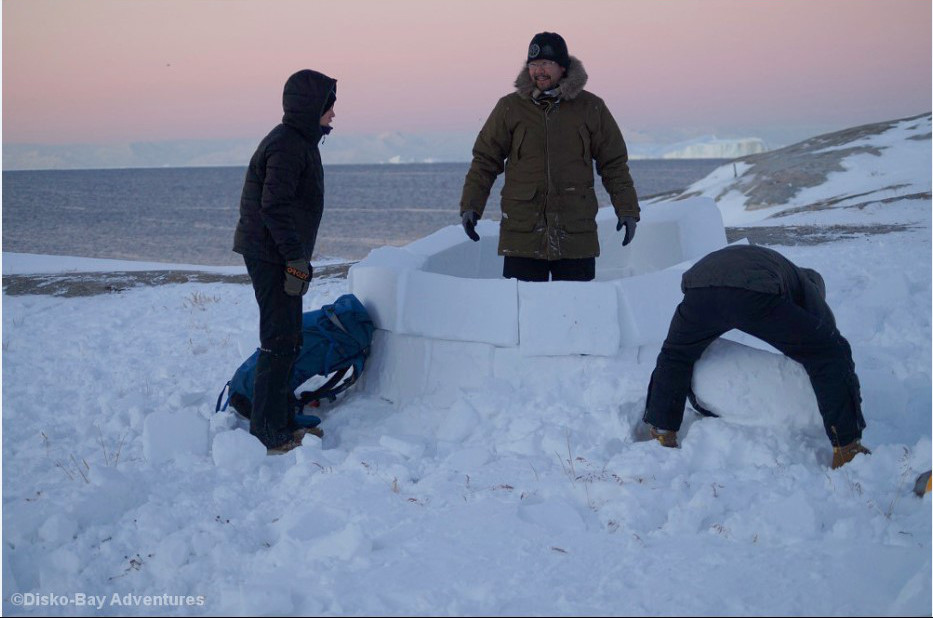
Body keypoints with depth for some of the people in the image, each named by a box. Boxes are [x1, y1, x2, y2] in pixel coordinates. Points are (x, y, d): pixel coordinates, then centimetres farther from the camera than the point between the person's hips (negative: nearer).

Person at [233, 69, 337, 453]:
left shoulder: (300, 142, 17)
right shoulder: (287, 144, -16)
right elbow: (275, 206, -23)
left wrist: (298, 257, 22)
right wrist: (296, 260, -24)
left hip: (276, 254, 11)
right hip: (272, 256, -11)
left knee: (287, 340, 15)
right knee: (279, 342, -8)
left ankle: (279, 424, 24)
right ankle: (268, 435, -2)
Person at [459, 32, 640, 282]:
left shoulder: (591, 108, 5)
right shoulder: (510, 107, 4)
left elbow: (614, 164, 11)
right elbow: (485, 160, 10)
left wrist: (627, 210, 4)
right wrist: (470, 205, 0)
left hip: (577, 237, 0)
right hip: (522, 235, 0)